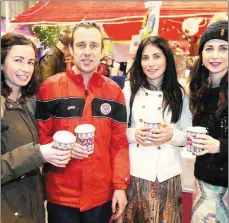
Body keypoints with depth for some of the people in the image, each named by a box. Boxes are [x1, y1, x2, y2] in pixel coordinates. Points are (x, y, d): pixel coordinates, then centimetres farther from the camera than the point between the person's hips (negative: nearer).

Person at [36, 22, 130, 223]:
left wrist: (120, 185, -4)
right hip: (61, 196, -2)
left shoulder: (114, 91, 1)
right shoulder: (50, 88, -6)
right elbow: (40, 136, 0)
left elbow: (119, 143, 2)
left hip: (102, 196, 2)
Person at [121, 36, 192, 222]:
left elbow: (190, 136, 5)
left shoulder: (179, 94, 3)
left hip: (167, 175, 1)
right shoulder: (129, 90, 0)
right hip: (134, 172, 0)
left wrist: (171, 135, -15)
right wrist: (133, 135, -17)